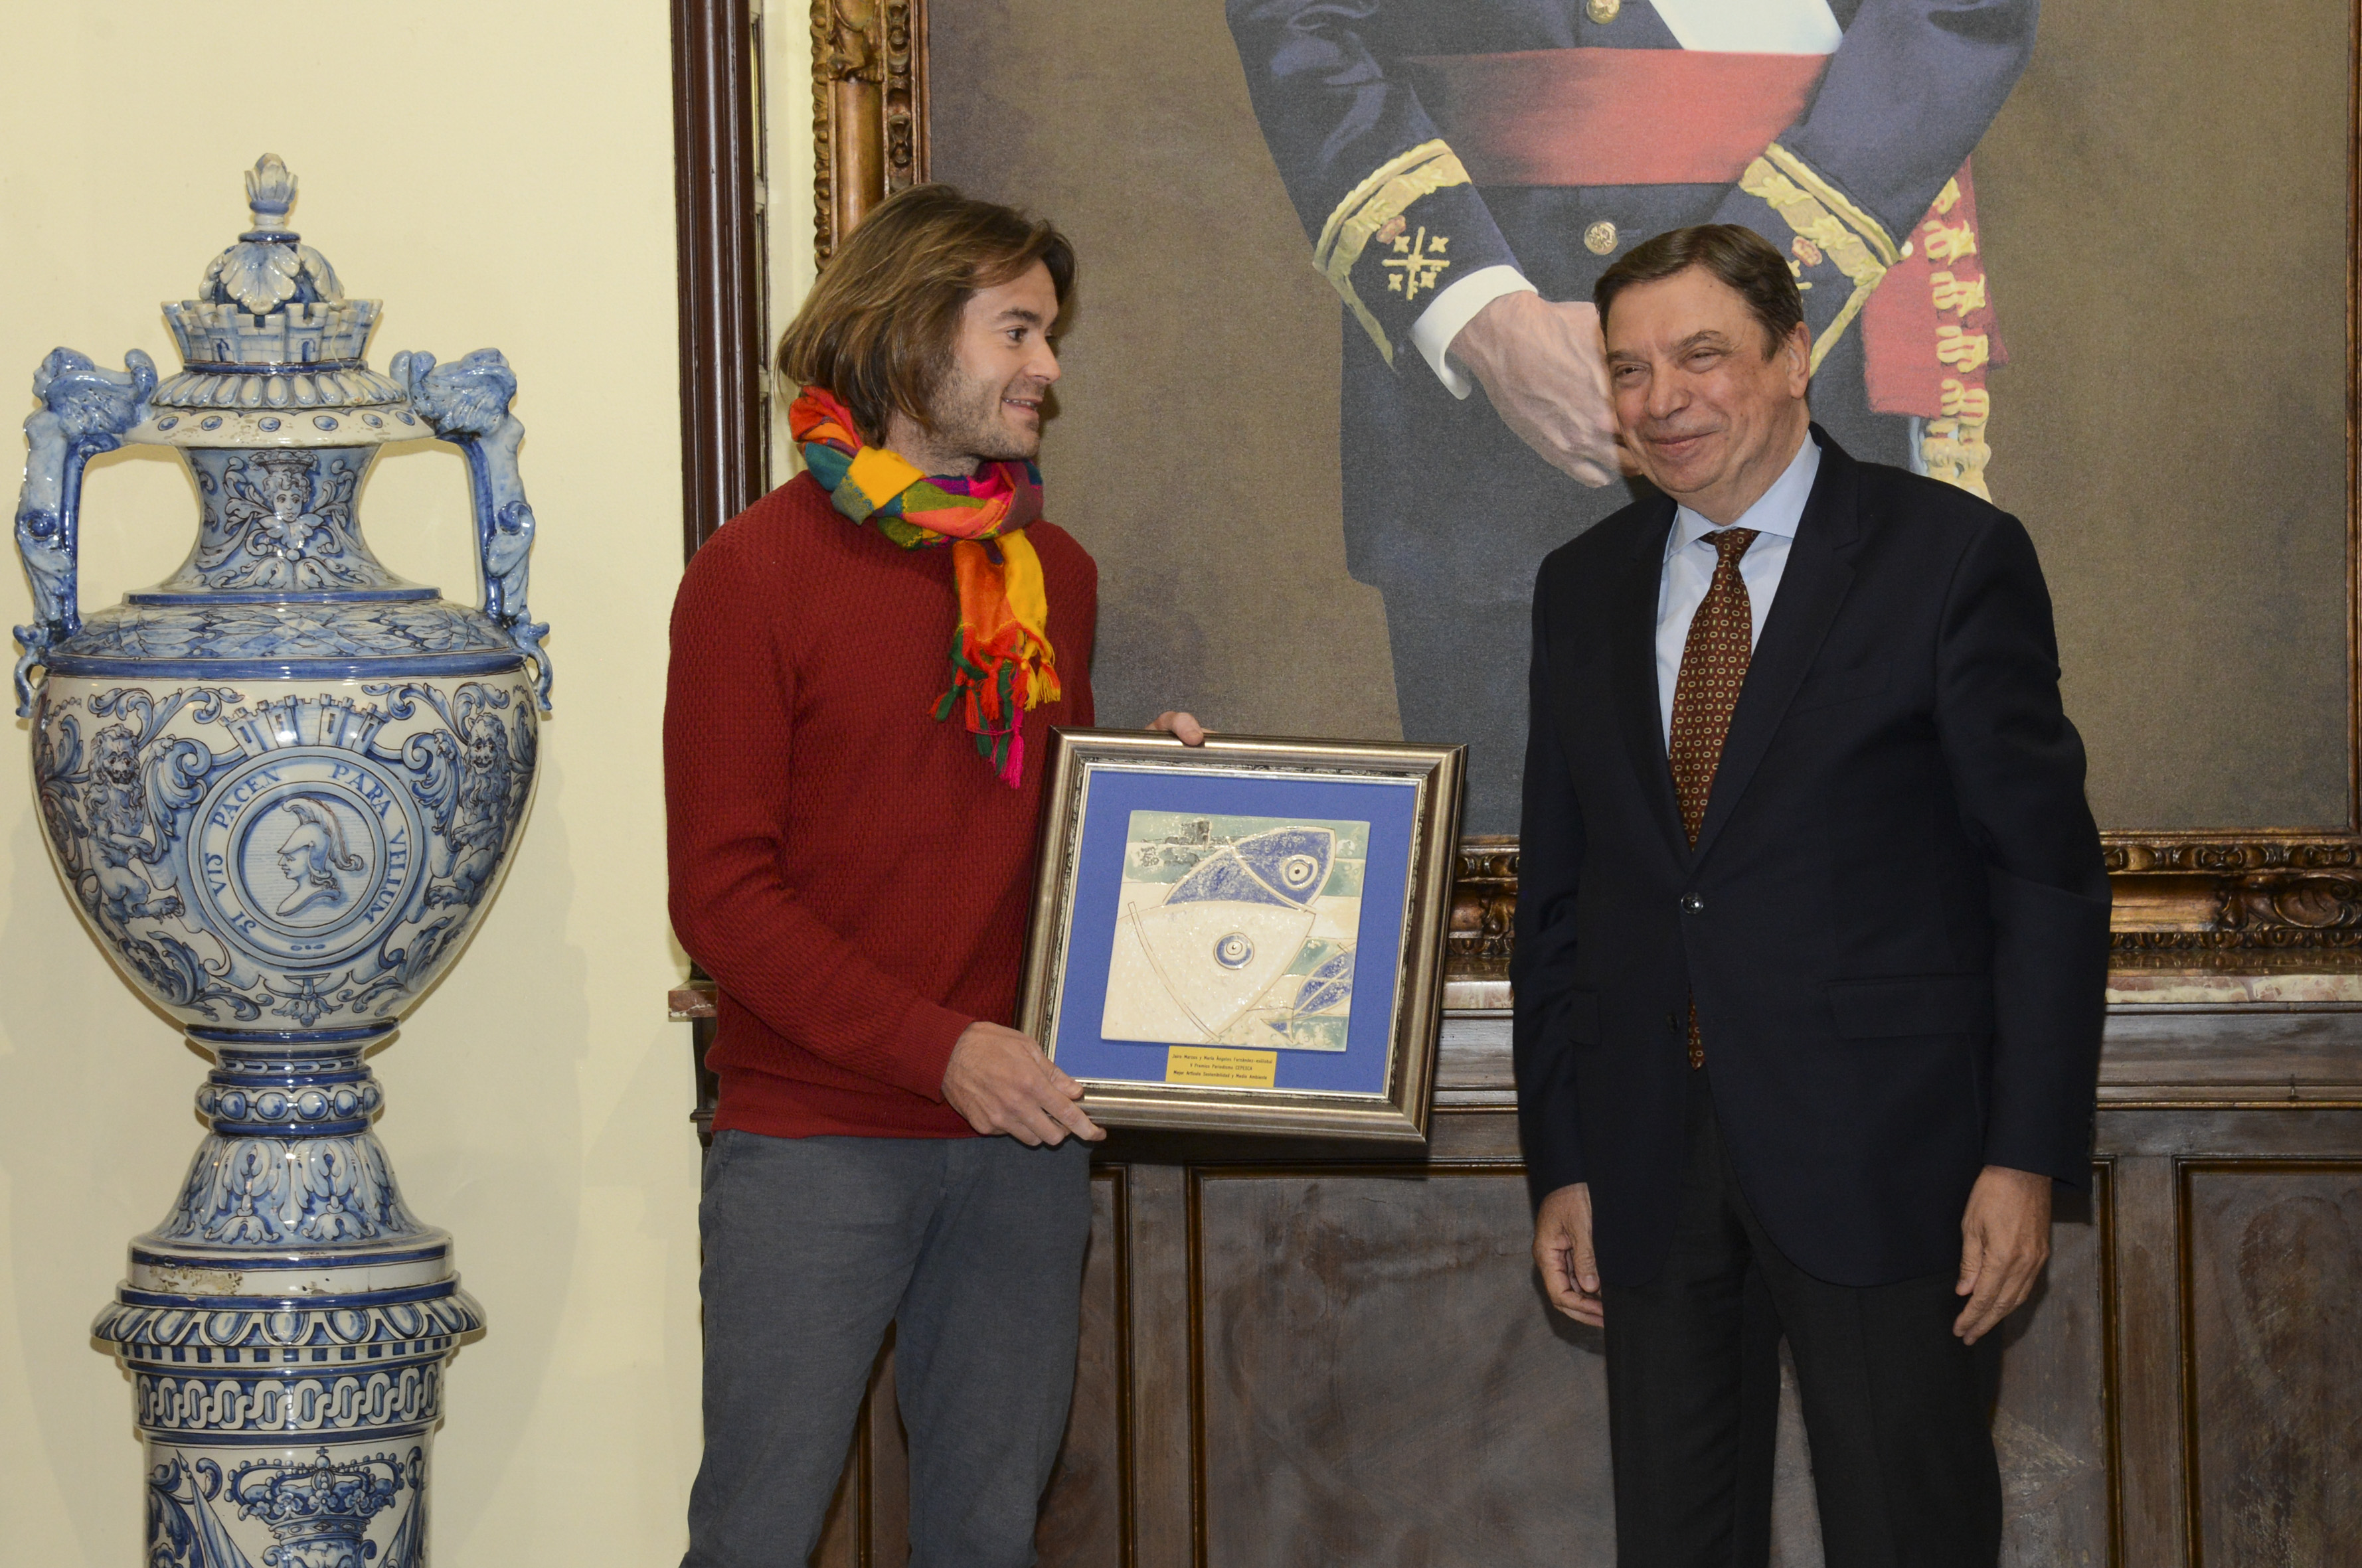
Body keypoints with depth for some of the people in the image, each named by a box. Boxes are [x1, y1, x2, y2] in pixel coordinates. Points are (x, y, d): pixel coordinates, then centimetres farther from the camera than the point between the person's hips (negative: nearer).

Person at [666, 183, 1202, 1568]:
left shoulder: (1052, 571, 12)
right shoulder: (760, 571, -6)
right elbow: (721, 892, -10)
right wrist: (941, 1047, -18)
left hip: (1019, 1139, 5)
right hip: (813, 1141, -5)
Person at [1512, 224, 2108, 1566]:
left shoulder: (1952, 557, -4)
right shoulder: (1583, 587, 11)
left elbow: (2048, 874, -5)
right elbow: (1559, 891, 13)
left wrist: (2029, 1154, -11)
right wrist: (1561, 1163, 9)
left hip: (1878, 1154, -4)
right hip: (1650, 1156, 4)